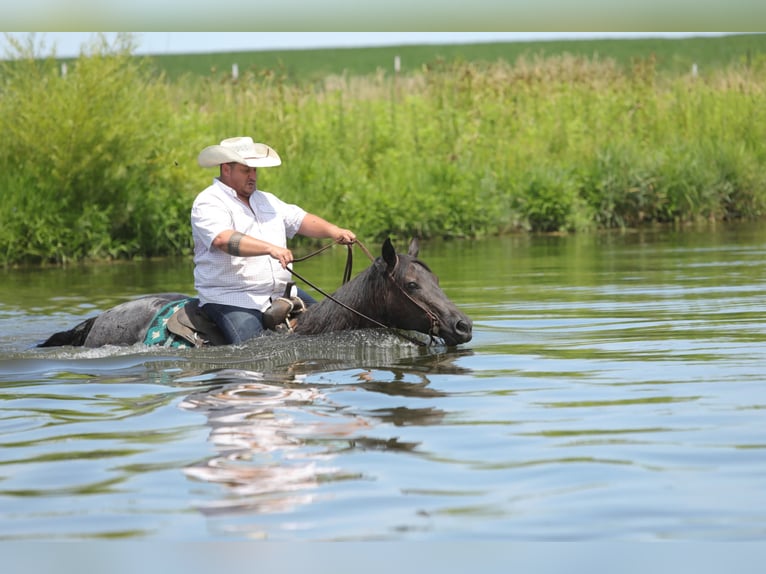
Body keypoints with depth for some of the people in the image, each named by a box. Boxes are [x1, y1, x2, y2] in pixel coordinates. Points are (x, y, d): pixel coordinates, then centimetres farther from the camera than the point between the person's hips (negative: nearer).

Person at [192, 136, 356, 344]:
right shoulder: (208, 203, -6)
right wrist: (270, 248, -37)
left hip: (281, 293, 8)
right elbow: (223, 239, -24)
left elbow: (299, 220, 14)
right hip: (232, 300, -8)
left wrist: (332, 230, -7)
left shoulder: (267, 201, 21)